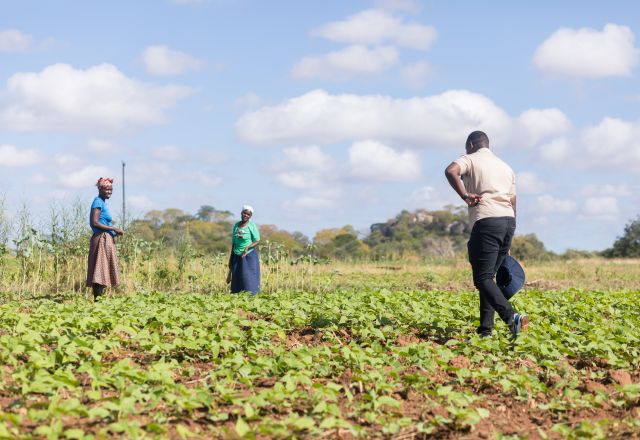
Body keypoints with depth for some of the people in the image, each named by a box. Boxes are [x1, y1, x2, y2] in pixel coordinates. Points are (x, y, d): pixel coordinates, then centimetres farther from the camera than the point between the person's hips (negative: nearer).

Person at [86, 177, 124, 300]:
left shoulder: (103, 202, 19)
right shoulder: (98, 202, -10)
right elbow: (95, 222, -19)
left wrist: (114, 230, 13)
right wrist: (113, 228, -15)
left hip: (106, 240, 10)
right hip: (101, 239, -10)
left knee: (103, 270, 9)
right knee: (100, 269, -11)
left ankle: (98, 298, 10)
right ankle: (98, 298, -13)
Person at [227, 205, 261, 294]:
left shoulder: (252, 226, -7)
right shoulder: (236, 225, 8)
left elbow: (257, 241, -8)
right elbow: (233, 243, 14)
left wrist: (247, 247, -26)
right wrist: (231, 258, 14)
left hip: (249, 256, -5)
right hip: (237, 257, 5)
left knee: (249, 279, -7)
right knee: (236, 280, 4)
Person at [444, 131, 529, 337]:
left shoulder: (470, 160, 7)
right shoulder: (506, 167, 27)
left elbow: (450, 171, -17)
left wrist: (464, 196, -11)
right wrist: (507, 244, 27)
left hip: (486, 221, -7)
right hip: (509, 221, 7)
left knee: (483, 278, -9)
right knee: (488, 276, 14)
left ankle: (511, 316, -28)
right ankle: (485, 329, 9)